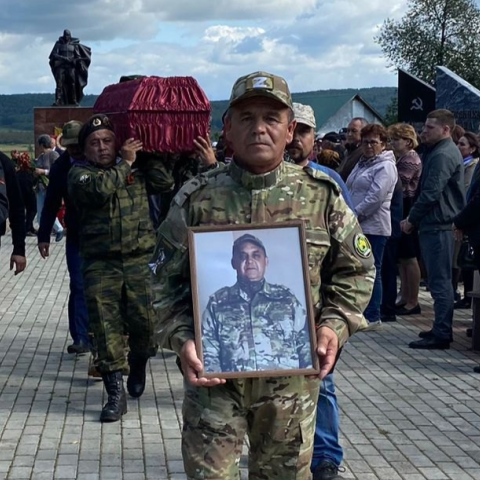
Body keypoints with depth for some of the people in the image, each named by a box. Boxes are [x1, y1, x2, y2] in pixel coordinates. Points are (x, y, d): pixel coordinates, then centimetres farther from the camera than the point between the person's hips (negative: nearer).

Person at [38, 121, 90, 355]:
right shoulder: (61, 167, -2)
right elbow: (51, 203, 4)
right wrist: (43, 236, 3)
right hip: (76, 237, 1)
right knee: (79, 287, -2)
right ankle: (81, 338, 1)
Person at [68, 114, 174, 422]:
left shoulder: (137, 170, 15)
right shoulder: (80, 173, 4)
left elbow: (161, 182, 4)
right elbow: (99, 189, -15)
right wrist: (125, 163, -7)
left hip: (139, 260, 2)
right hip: (100, 264, -1)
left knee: (143, 320, -3)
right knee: (105, 325, -6)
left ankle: (139, 364, 29)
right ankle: (116, 392, 1)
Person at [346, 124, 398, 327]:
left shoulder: (385, 166, -10)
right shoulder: (363, 163, 19)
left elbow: (376, 196, -20)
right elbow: (351, 191, 22)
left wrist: (354, 215, -17)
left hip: (373, 226, -9)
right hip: (358, 226, 9)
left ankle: (373, 316, 5)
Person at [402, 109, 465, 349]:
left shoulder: (442, 156, -16)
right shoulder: (438, 152, 18)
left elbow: (430, 194, -21)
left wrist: (411, 219, -10)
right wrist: (415, 219, 14)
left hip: (438, 226, -11)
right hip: (436, 224, 11)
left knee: (440, 281, -8)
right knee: (440, 280, 15)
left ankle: (441, 334, -6)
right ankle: (441, 328, 23)